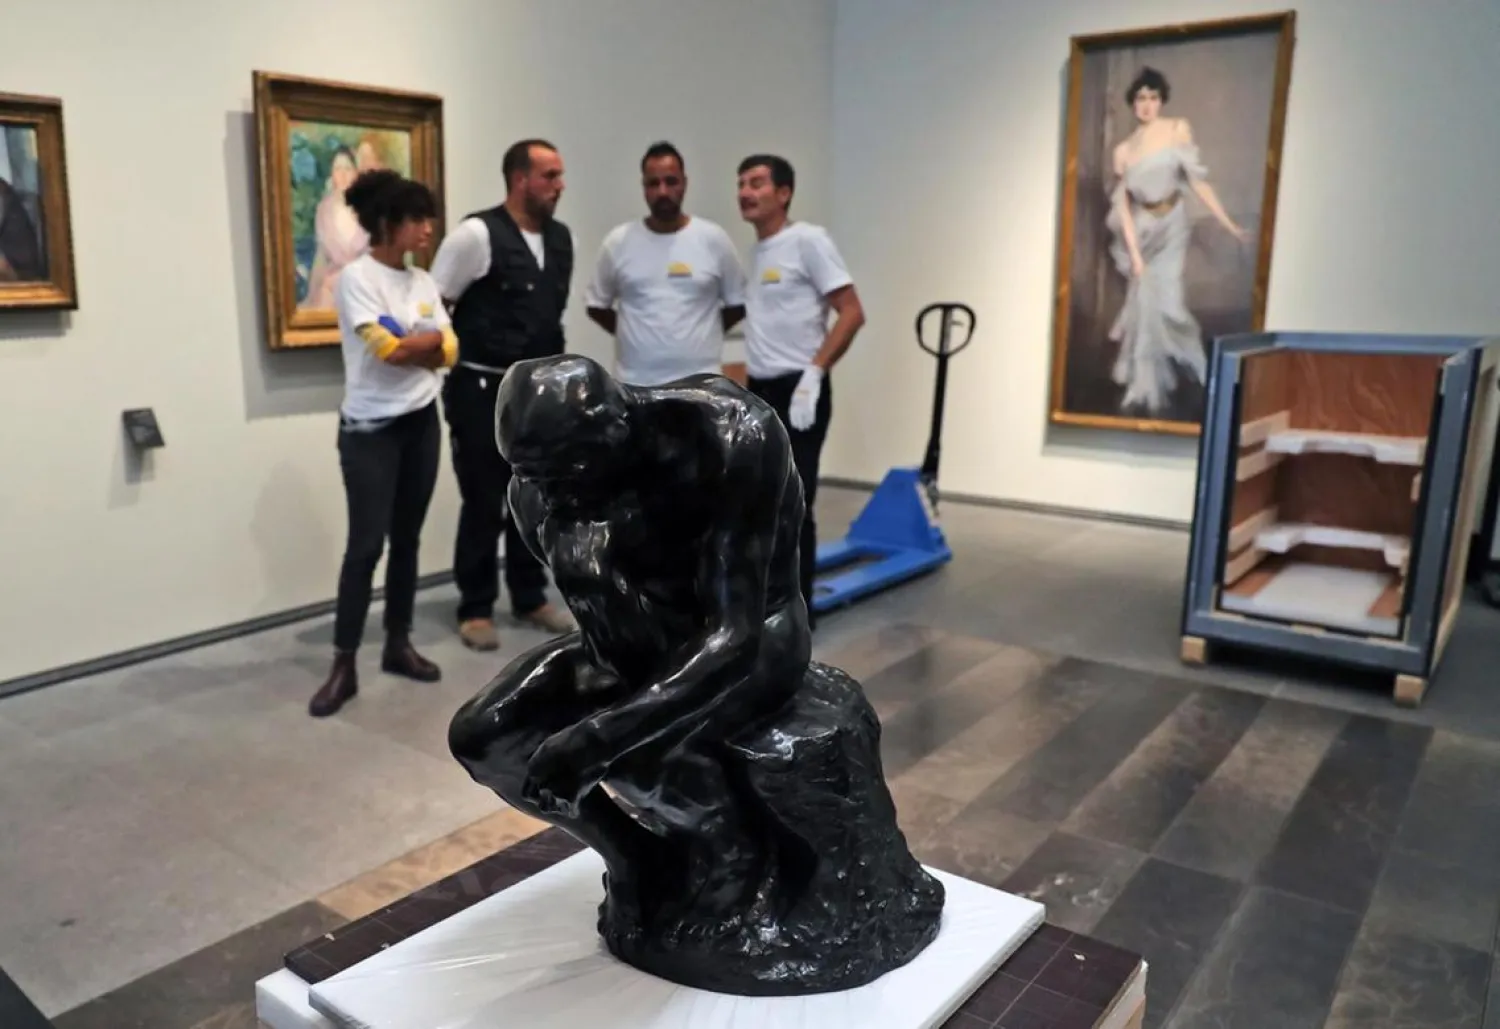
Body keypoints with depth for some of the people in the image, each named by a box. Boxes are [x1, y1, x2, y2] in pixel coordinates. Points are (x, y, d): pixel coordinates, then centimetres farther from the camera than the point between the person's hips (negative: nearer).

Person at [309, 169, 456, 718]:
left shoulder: (423, 281, 9)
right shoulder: (356, 277, -10)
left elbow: (448, 350, 2)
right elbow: (386, 350, -19)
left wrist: (404, 343, -13)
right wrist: (424, 340, -3)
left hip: (422, 423, 6)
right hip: (370, 429, -6)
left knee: (407, 539, 11)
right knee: (366, 544, -6)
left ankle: (399, 645, 22)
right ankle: (343, 667, 2)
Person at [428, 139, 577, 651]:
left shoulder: (561, 238, 8)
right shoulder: (477, 234, -13)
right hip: (483, 391, -6)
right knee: (484, 504, 2)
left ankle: (530, 599, 27)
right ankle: (475, 609, 17)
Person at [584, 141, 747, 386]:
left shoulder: (714, 239, 1)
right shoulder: (618, 241, 3)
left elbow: (737, 303, 10)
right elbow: (596, 305, 12)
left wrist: (702, 333, 7)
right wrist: (638, 333, 8)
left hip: (701, 382, 0)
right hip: (635, 383, 1)